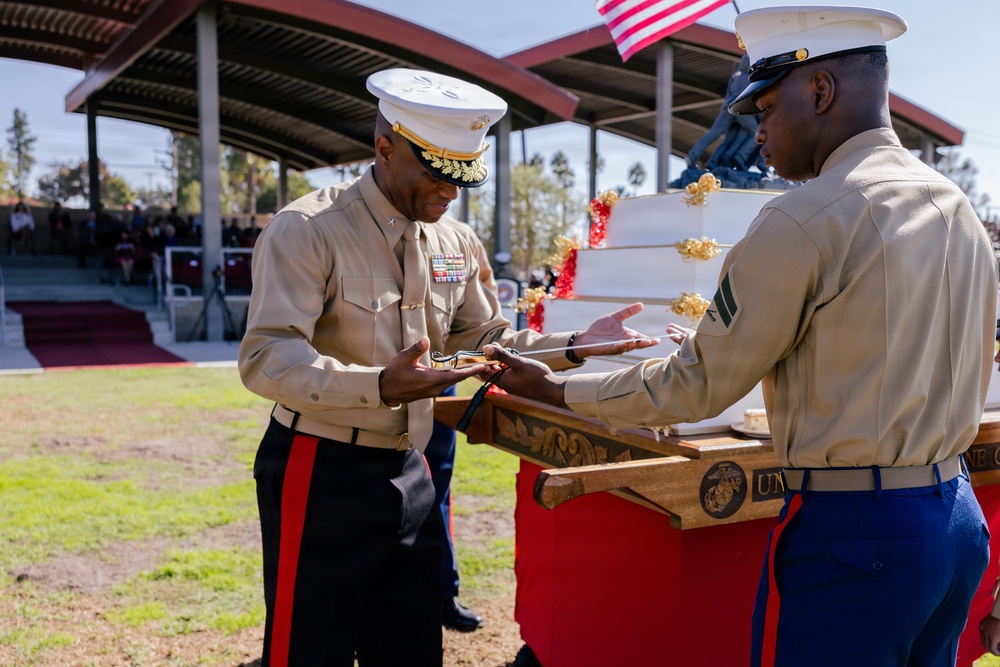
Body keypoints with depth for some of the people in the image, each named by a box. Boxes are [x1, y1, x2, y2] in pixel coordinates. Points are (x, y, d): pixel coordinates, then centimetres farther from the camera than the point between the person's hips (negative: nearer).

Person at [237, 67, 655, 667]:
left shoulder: (457, 242, 7)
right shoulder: (308, 231, -15)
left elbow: (485, 340, 17)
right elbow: (266, 359, -23)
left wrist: (572, 347, 2)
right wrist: (381, 386, -37)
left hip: (409, 474, 7)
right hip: (320, 475, -6)